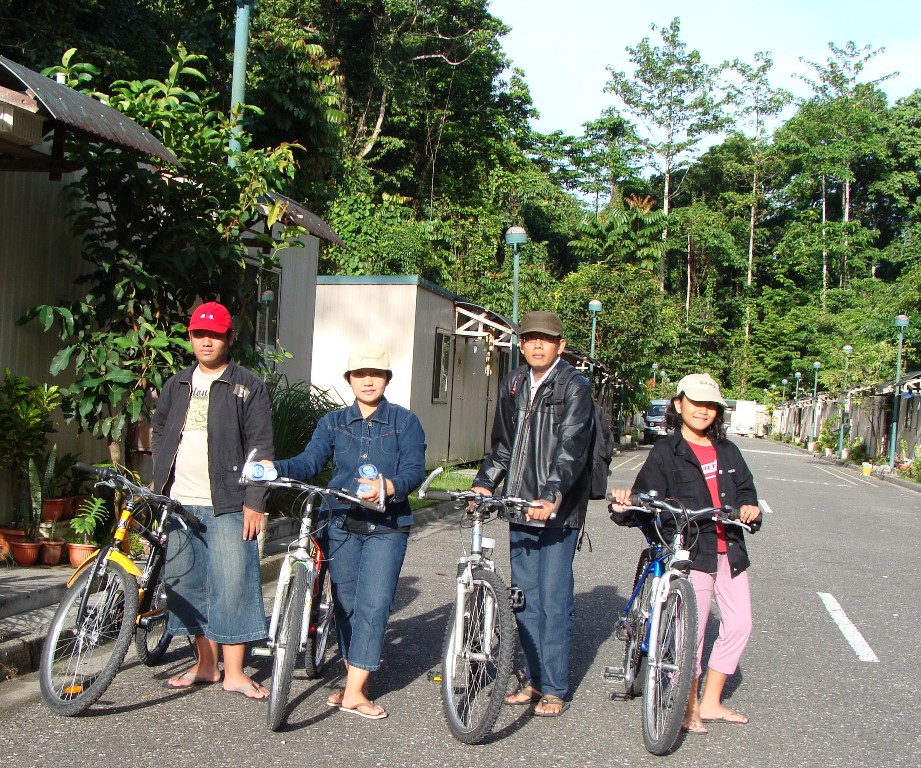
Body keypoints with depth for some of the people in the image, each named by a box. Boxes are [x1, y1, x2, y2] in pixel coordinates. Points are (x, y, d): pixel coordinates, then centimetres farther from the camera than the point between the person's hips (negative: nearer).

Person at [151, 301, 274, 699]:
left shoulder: (248, 386, -1)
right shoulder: (177, 384, 15)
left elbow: (260, 447, -6)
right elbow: (159, 431, 24)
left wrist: (254, 502, -12)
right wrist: (159, 480, 12)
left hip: (227, 503, -5)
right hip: (179, 502, 5)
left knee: (232, 583, -5)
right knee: (188, 583, 10)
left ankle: (234, 671, 4)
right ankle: (206, 663, 23)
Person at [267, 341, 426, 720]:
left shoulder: (405, 422, 3)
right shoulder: (334, 422, 11)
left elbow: (414, 470, -8)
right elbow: (309, 462, 0)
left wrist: (389, 486, -28)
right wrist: (275, 469, -20)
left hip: (386, 528, -3)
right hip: (342, 525, 3)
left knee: (373, 605, -9)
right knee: (345, 605, 9)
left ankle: (354, 692, -4)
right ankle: (355, 680, 23)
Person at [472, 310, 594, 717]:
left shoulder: (575, 388, -6)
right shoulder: (513, 385, 13)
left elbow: (571, 448, -17)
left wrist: (552, 496, -30)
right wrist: (485, 482, 5)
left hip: (558, 511, -6)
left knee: (553, 600, -2)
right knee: (525, 597, 12)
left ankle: (554, 689, 10)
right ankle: (534, 680, 24)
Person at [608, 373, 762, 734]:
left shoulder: (727, 451, 15)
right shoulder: (666, 452, -2)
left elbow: (745, 488, 18)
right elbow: (647, 497, -10)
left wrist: (749, 507, -4)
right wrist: (626, 501, -31)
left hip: (730, 552, 6)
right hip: (691, 552, -6)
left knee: (739, 624, 8)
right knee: (692, 630, -5)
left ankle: (710, 702, 23)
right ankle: (689, 706, 14)